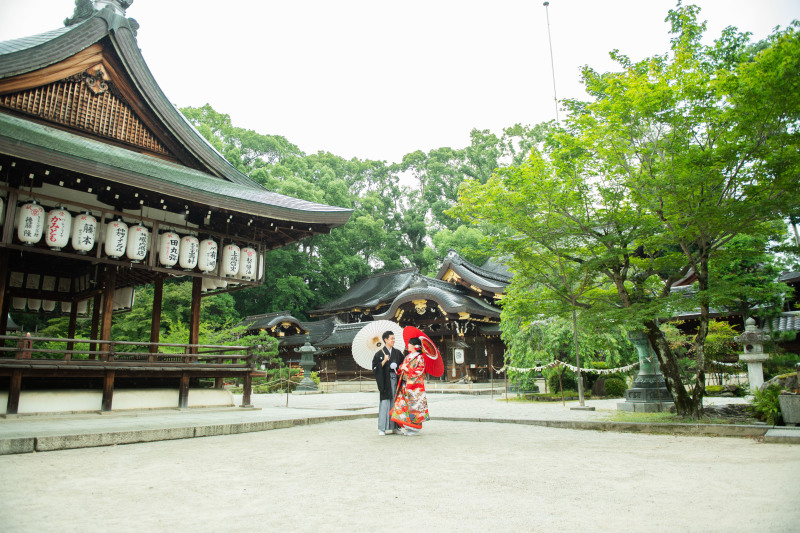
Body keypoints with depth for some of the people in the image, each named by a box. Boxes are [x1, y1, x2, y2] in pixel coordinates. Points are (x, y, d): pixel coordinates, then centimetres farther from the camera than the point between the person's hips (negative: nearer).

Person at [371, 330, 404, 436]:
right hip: (386, 381, -4)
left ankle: (393, 427, 12)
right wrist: (384, 361, -16)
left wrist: (397, 367, 1)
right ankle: (382, 428, -3)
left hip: (396, 380, 4)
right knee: (385, 402, -8)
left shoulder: (397, 352, 12)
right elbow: (375, 367, -5)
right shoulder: (379, 353, 0)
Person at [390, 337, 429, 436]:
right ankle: (406, 427, 10)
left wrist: (407, 369, -13)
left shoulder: (420, 358, -6)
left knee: (414, 405, -4)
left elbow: (419, 371, -14)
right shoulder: (407, 357, 16)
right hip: (405, 385, 7)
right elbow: (402, 367, 19)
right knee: (404, 405, 3)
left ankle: (415, 428, 3)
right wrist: (401, 367, -3)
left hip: (415, 386, -7)